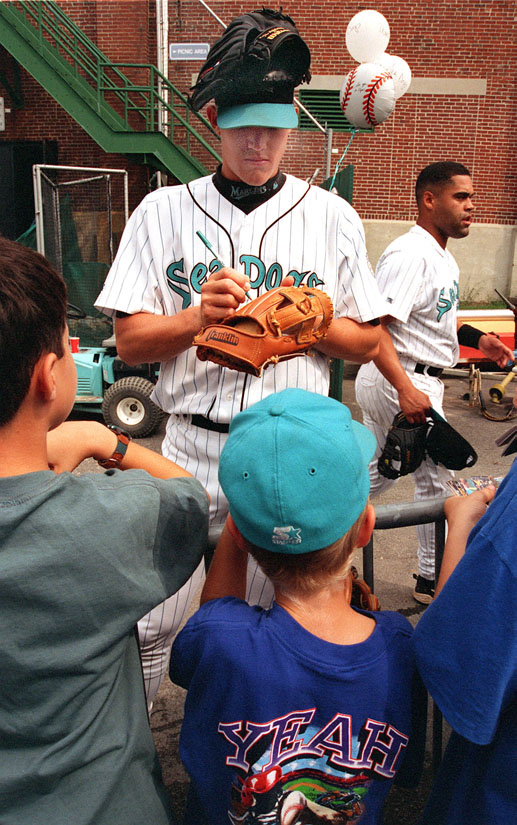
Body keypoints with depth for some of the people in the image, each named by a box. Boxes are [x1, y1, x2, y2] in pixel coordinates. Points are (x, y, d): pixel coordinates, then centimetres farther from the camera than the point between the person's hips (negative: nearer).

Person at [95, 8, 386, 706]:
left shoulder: (332, 216, 6)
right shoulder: (164, 211, 5)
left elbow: (368, 340, 8)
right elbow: (130, 341, 2)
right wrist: (199, 317, -17)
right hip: (191, 445, 0)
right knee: (147, 623, 5)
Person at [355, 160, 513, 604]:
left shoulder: (444, 257, 16)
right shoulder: (410, 254, -19)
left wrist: (476, 337, 12)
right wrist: (405, 389, -38)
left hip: (415, 382, 10)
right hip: (401, 383, -10)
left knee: (377, 475, 18)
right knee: (436, 478, 2)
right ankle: (434, 578, 17)